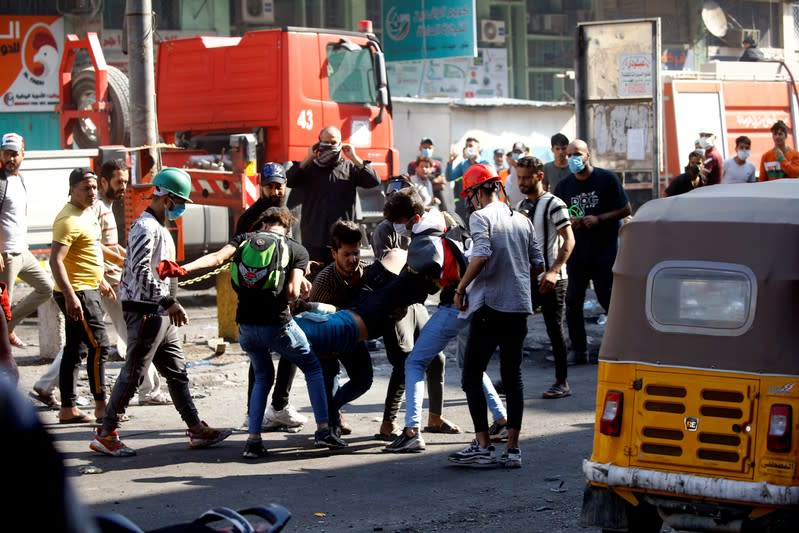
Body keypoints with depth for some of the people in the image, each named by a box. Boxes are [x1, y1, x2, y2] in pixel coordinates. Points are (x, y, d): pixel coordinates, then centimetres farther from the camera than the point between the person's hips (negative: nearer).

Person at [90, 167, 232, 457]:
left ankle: (197, 430, 17)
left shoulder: (160, 228, 18)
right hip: (145, 310, -10)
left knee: (177, 372, 12)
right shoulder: (145, 227, -15)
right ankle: (106, 433, -1)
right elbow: (141, 271, -25)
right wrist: (169, 302, -25)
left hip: (161, 313, 10)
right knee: (132, 373, -7)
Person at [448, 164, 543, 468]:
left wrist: (460, 288, -13)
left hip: (490, 306, -6)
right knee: (513, 377, 11)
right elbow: (537, 264, 13)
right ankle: (512, 449, 8)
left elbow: (482, 254, -22)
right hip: (520, 306, 6)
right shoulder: (522, 220, 13)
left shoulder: (480, 217, -6)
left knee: (472, 377, 1)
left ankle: (483, 447, -5)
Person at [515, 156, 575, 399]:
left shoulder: (553, 204, -9)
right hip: (526, 279, 7)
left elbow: (569, 240, -15)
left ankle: (562, 383, 7)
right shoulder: (521, 206, 14)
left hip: (550, 280, -7)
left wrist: (554, 271, -24)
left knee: (555, 330, -1)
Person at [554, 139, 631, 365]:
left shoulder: (607, 179, -4)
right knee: (572, 302, 3)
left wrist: (599, 219, -16)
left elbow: (626, 209, -3)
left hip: (605, 253, -4)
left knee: (609, 300, -2)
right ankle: (578, 350, 12)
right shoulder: (564, 185, 9)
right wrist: (568, 221, -6)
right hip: (577, 254, 4)